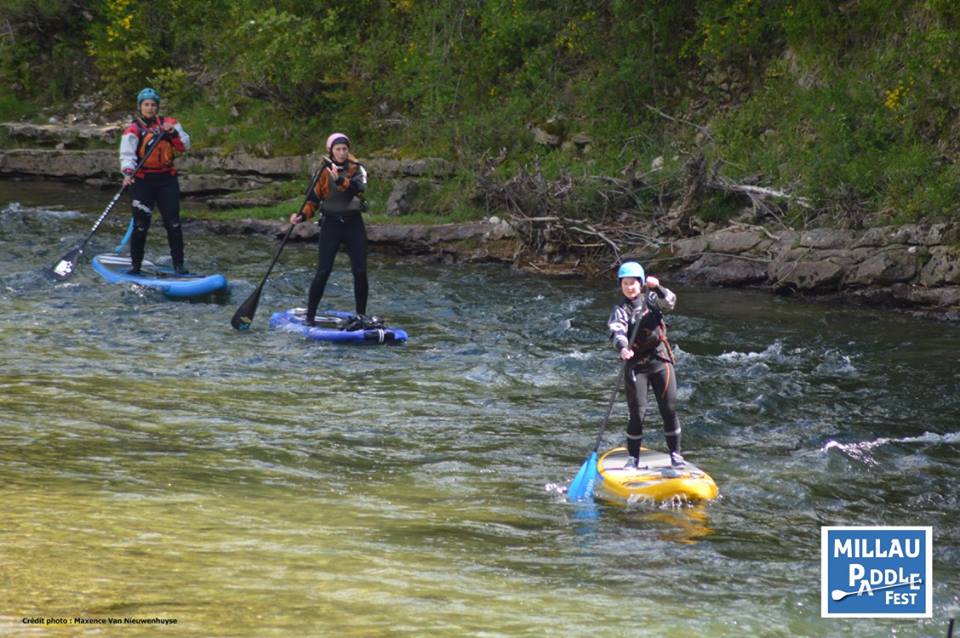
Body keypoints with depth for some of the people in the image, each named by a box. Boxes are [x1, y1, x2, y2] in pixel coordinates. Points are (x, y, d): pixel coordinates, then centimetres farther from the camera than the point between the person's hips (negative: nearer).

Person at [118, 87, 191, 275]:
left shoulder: (169, 124, 8)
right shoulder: (133, 130, -3)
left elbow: (184, 147, 2)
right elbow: (127, 154, -14)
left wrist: (173, 133, -15)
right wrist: (128, 173, -31)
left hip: (167, 179, 3)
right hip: (143, 181, -2)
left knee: (173, 222, 0)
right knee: (141, 224, -1)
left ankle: (178, 264, 7)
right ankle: (135, 264, 11)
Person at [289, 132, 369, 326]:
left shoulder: (356, 169, 0)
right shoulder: (324, 172, 1)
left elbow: (358, 188, -20)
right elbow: (314, 199, 4)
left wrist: (340, 180, -35)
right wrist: (302, 216, -13)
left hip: (354, 224, 1)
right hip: (330, 225, -1)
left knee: (360, 272, 1)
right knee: (323, 271, -9)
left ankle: (361, 315, 14)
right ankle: (310, 316, -4)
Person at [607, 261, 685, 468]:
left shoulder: (650, 299, 3)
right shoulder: (620, 310, -3)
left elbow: (669, 303, -16)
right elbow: (617, 331, -20)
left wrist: (657, 288, -34)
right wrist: (622, 348, -41)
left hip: (660, 360, 1)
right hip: (635, 364, -1)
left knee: (669, 409, 1)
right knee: (637, 413, -3)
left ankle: (675, 453, 12)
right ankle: (633, 457, 8)